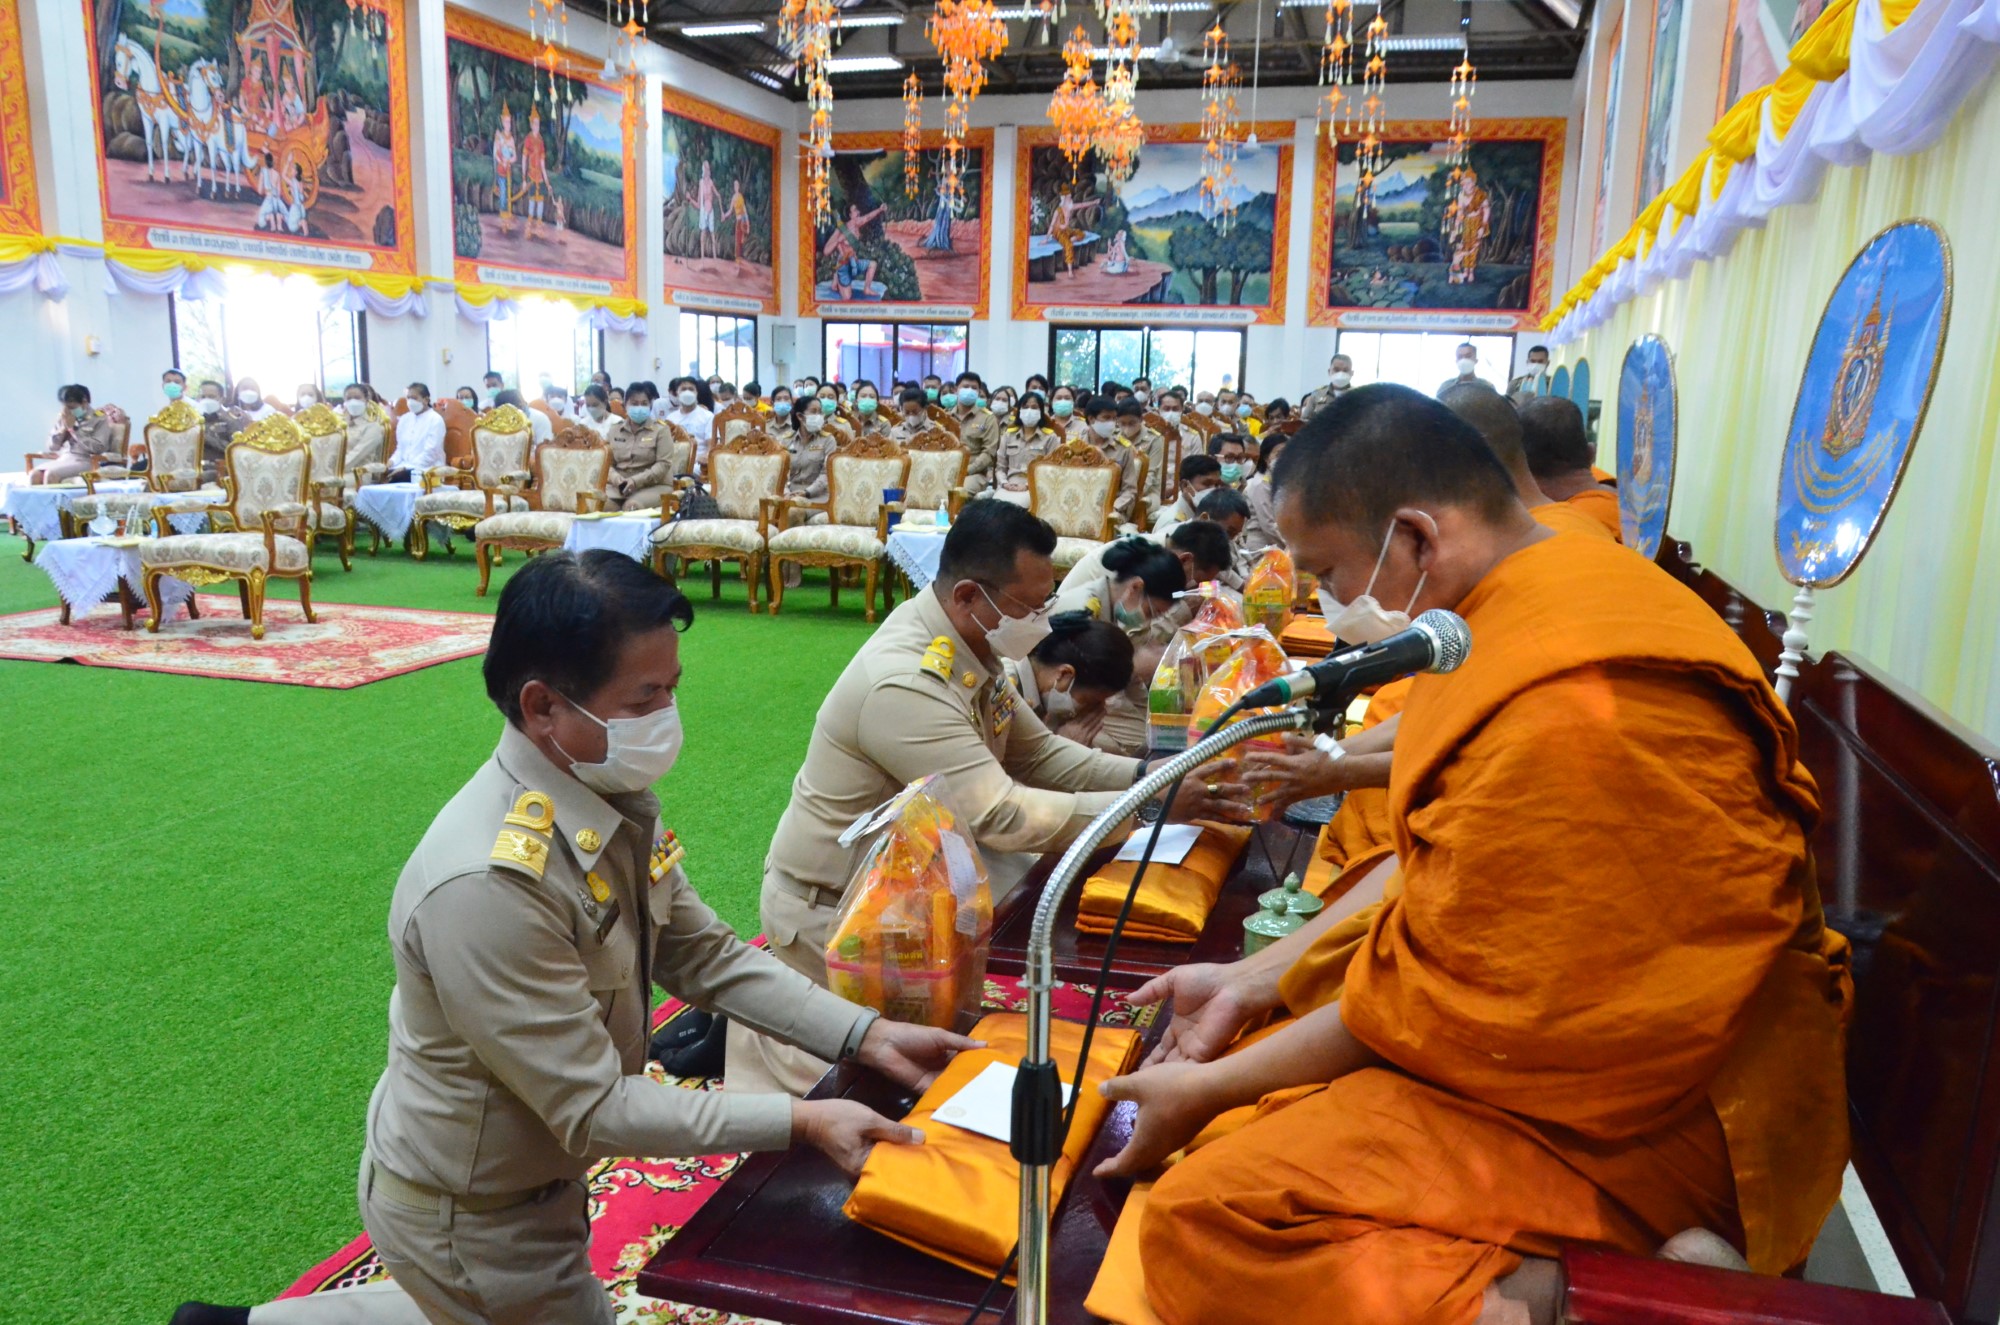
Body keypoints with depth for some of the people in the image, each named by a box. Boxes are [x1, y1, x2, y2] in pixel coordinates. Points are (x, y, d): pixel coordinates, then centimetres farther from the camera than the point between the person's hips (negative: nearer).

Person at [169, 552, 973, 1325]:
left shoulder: (614, 801, -11)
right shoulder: (485, 883, -36)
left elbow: (703, 955, -4)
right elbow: (595, 1109, -29)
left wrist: (867, 1036, -12)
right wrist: (800, 1121, -30)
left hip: (530, 1174, 7)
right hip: (466, 1215, -7)